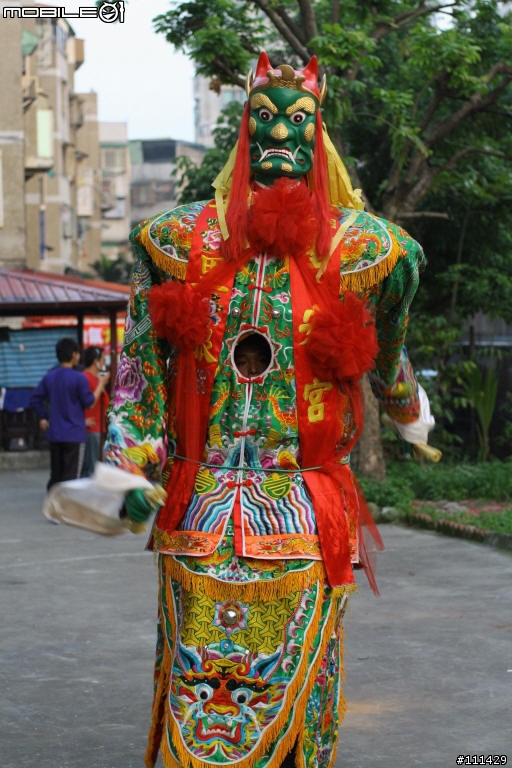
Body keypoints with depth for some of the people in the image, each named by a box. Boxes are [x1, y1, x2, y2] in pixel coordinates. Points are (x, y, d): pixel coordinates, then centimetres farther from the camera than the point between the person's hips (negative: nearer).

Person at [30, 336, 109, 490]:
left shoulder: (49, 377, 5)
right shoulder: (79, 378, -13)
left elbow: (35, 398, 7)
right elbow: (88, 402, -7)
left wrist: (43, 418, 16)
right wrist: (100, 387, 7)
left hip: (54, 434, 6)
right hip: (74, 434, -6)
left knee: (55, 474, 14)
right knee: (71, 474, -2)